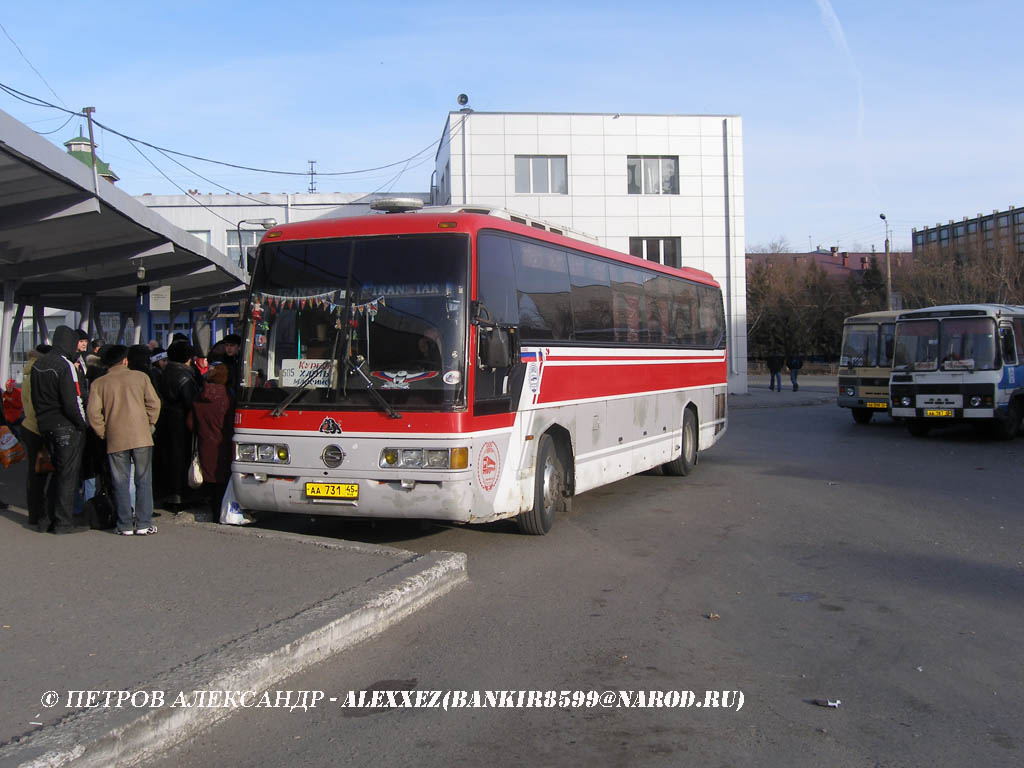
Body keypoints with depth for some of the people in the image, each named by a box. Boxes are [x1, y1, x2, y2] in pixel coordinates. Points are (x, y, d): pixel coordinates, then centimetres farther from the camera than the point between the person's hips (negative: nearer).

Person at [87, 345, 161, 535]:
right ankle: (143, 524, 2)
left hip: (115, 440, 1)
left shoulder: (99, 383, 5)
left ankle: (125, 525, 7)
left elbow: (93, 412, -3)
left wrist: (103, 434, 8)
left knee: (121, 483, 7)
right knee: (143, 481, 4)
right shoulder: (140, 377, 4)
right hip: (141, 437, -1)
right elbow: (154, 403, -1)